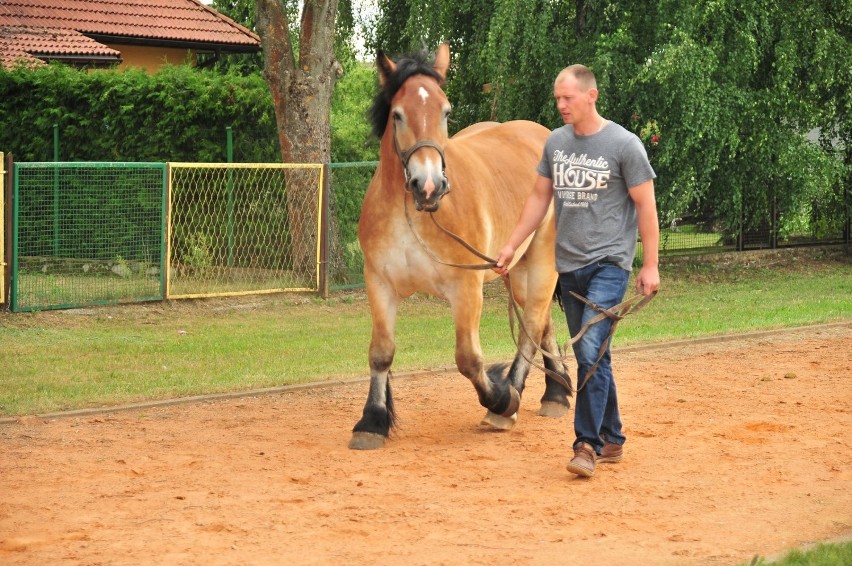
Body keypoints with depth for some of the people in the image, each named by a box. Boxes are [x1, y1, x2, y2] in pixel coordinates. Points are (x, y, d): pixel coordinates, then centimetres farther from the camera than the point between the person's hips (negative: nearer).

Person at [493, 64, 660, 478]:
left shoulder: (624, 145, -8)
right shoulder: (555, 142, 8)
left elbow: (645, 206, -5)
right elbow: (539, 198, 16)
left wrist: (650, 265, -7)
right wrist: (511, 246, 12)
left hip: (608, 263, -6)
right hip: (568, 265, 6)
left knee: (591, 353, -17)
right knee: (590, 358, 11)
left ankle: (587, 444, -15)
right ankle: (611, 439, 21)